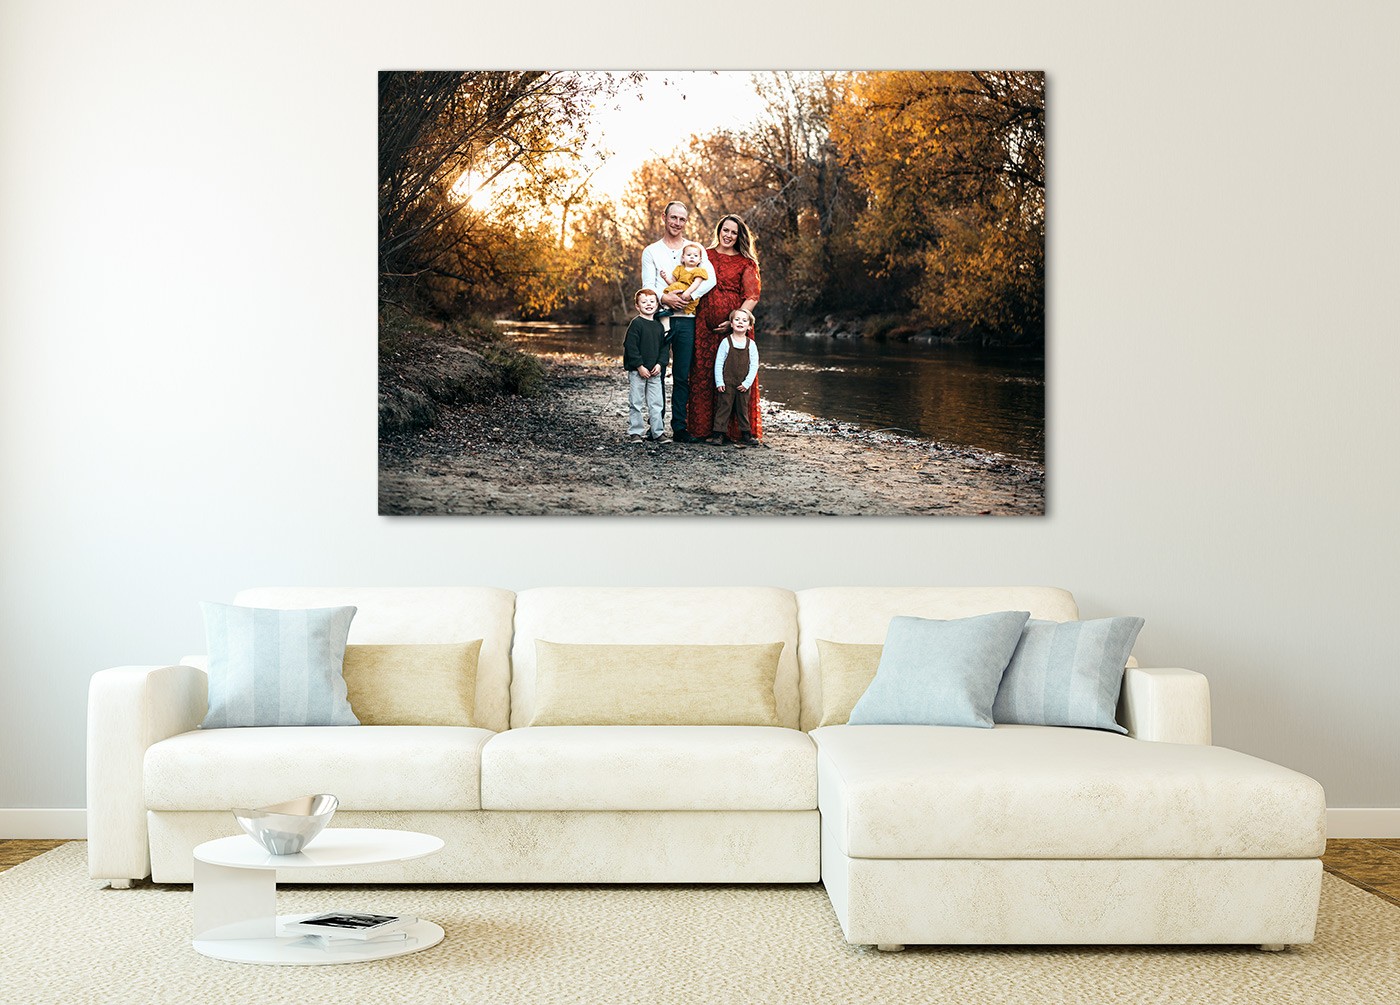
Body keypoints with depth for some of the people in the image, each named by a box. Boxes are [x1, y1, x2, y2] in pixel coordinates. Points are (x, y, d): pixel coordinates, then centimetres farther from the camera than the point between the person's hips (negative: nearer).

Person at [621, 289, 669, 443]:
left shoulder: (659, 326, 11)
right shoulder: (636, 323, -7)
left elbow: (663, 348, 14)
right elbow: (631, 347, -11)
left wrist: (660, 364, -2)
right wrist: (640, 366, -15)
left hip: (654, 372, 5)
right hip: (637, 371, -5)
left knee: (656, 402, 5)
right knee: (636, 403, 0)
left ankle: (658, 432, 10)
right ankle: (635, 432, 7)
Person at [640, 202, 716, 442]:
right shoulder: (651, 251, 10)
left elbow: (710, 278, -4)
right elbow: (648, 286, 1)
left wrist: (688, 296, -18)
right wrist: (664, 298, -20)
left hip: (686, 320, 0)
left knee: (682, 376, 0)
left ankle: (680, 427, 3)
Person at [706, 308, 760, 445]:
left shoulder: (751, 344, 3)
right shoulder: (726, 342, -2)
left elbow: (754, 366, 2)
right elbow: (718, 363, -2)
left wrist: (747, 383, -6)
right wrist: (719, 382, -8)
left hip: (743, 386, 2)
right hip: (727, 383, -2)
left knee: (743, 409, 10)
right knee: (724, 407, -1)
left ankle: (746, 435, 17)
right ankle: (718, 434, 3)